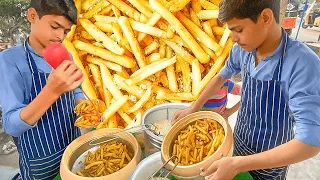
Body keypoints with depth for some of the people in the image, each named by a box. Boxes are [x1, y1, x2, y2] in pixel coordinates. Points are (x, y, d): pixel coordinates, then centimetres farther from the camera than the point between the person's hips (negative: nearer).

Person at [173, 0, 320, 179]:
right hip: (240, 143, 4)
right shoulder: (242, 50, -14)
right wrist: (194, 108, 4)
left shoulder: (303, 64, -31)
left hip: (271, 159, -4)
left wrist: (237, 164, -35)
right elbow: (222, 76, 5)